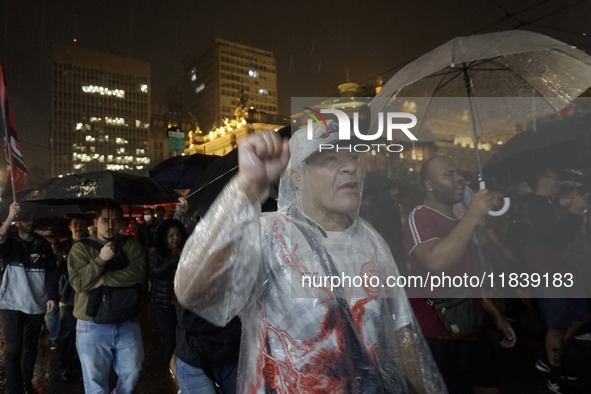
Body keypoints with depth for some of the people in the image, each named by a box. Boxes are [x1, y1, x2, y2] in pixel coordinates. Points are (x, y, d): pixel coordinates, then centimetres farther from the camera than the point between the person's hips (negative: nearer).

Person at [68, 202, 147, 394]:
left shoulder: (131, 244, 1)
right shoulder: (81, 248, -1)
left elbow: (139, 273, -15)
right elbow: (78, 282, -12)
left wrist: (103, 280, -16)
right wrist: (101, 259, -22)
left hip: (127, 324, 2)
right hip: (92, 326, -1)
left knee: (131, 375, 15)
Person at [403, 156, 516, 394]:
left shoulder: (459, 221, 13)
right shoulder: (420, 217, -16)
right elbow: (436, 263, -35)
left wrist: (496, 316, 17)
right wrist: (473, 216, -28)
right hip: (441, 335, -8)